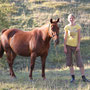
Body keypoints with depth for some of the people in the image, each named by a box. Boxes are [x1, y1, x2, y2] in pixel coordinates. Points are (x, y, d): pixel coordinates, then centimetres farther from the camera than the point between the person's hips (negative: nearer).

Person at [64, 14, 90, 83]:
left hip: (75, 46, -1)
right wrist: (65, 47, -3)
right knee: (70, 62, 3)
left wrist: (78, 46, -7)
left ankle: (84, 77, 1)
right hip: (68, 46, 1)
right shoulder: (67, 27, 2)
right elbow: (65, 37, 2)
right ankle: (73, 77, 10)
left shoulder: (78, 26, 0)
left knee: (80, 62, -4)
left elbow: (79, 37, 0)